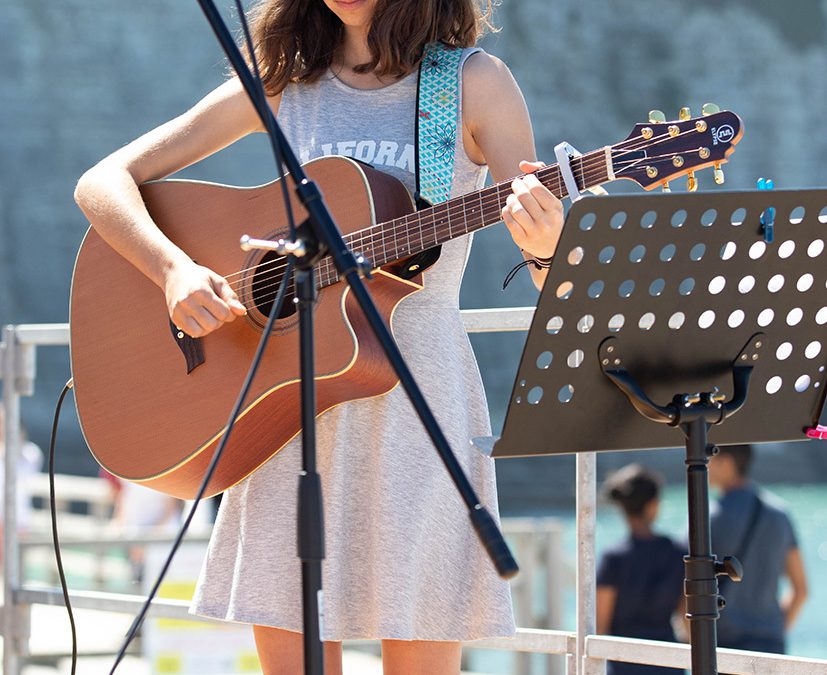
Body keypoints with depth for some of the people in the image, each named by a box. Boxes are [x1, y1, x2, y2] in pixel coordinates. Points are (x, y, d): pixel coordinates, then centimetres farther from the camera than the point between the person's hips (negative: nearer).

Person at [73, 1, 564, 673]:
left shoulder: (474, 82, 0)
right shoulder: (283, 85, 8)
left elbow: (556, 287, -3)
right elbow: (102, 183, 6)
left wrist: (543, 246, -27)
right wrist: (175, 270, -13)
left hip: (416, 394, -2)